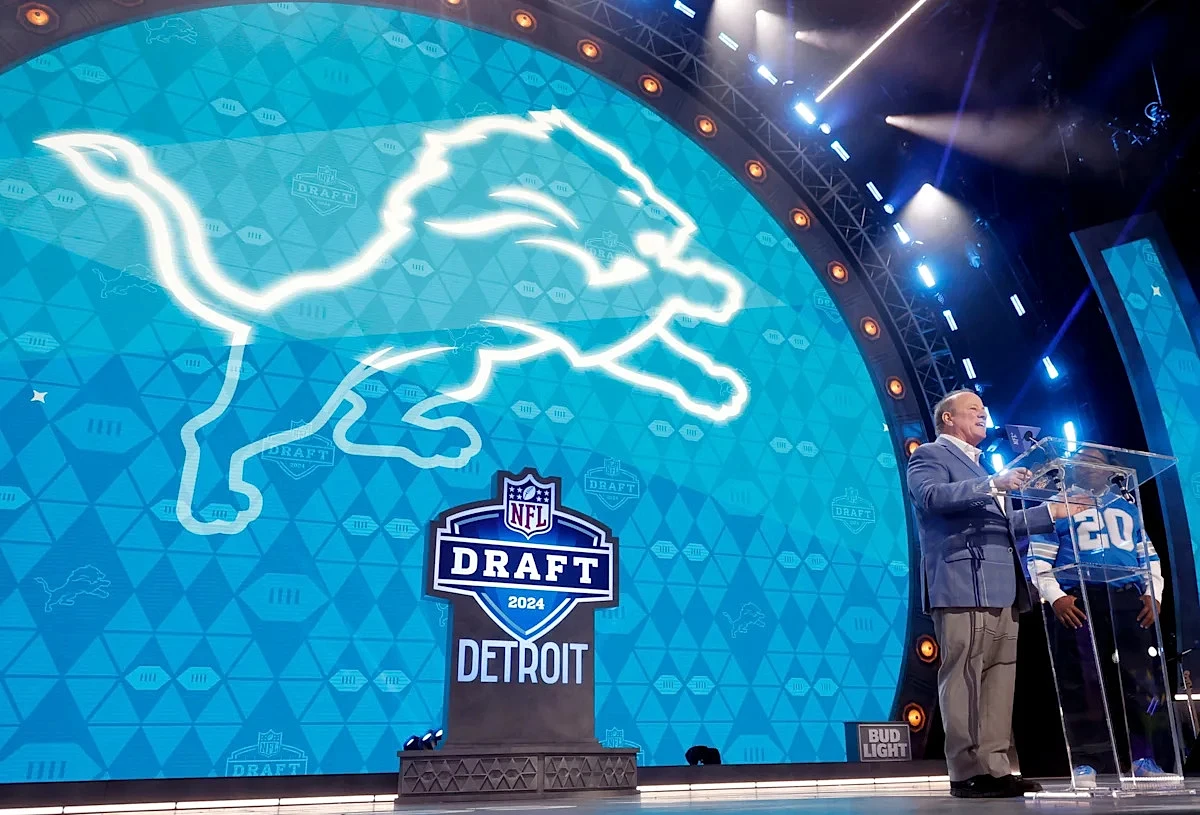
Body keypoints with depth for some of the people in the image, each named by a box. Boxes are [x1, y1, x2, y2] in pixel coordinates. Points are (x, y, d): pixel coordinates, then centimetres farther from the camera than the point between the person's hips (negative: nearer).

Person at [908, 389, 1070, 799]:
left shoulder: (980, 466, 32)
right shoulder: (930, 454, 4)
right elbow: (931, 494, -17)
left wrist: (1050, 512, 27)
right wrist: (993, 485, -20)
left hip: (1001, 589, 9)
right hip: (963, 585, -9)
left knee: (1000, 677, 5)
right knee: (964, 676, -10)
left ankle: (999, 767, 8)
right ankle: (969, 772, -8)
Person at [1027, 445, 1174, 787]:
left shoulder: (1127, 506, 24)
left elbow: (1148, 555, 22)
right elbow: (1039, 559, 2)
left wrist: (1154, 593, 5)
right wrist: (1054, 597, -12)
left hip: (1128, 601, 4)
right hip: (1077, 602, -3)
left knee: (1141, 680, -1)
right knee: (1082, 684, -5)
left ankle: (1142, 759, 7)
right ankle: (1086, 762, 0)